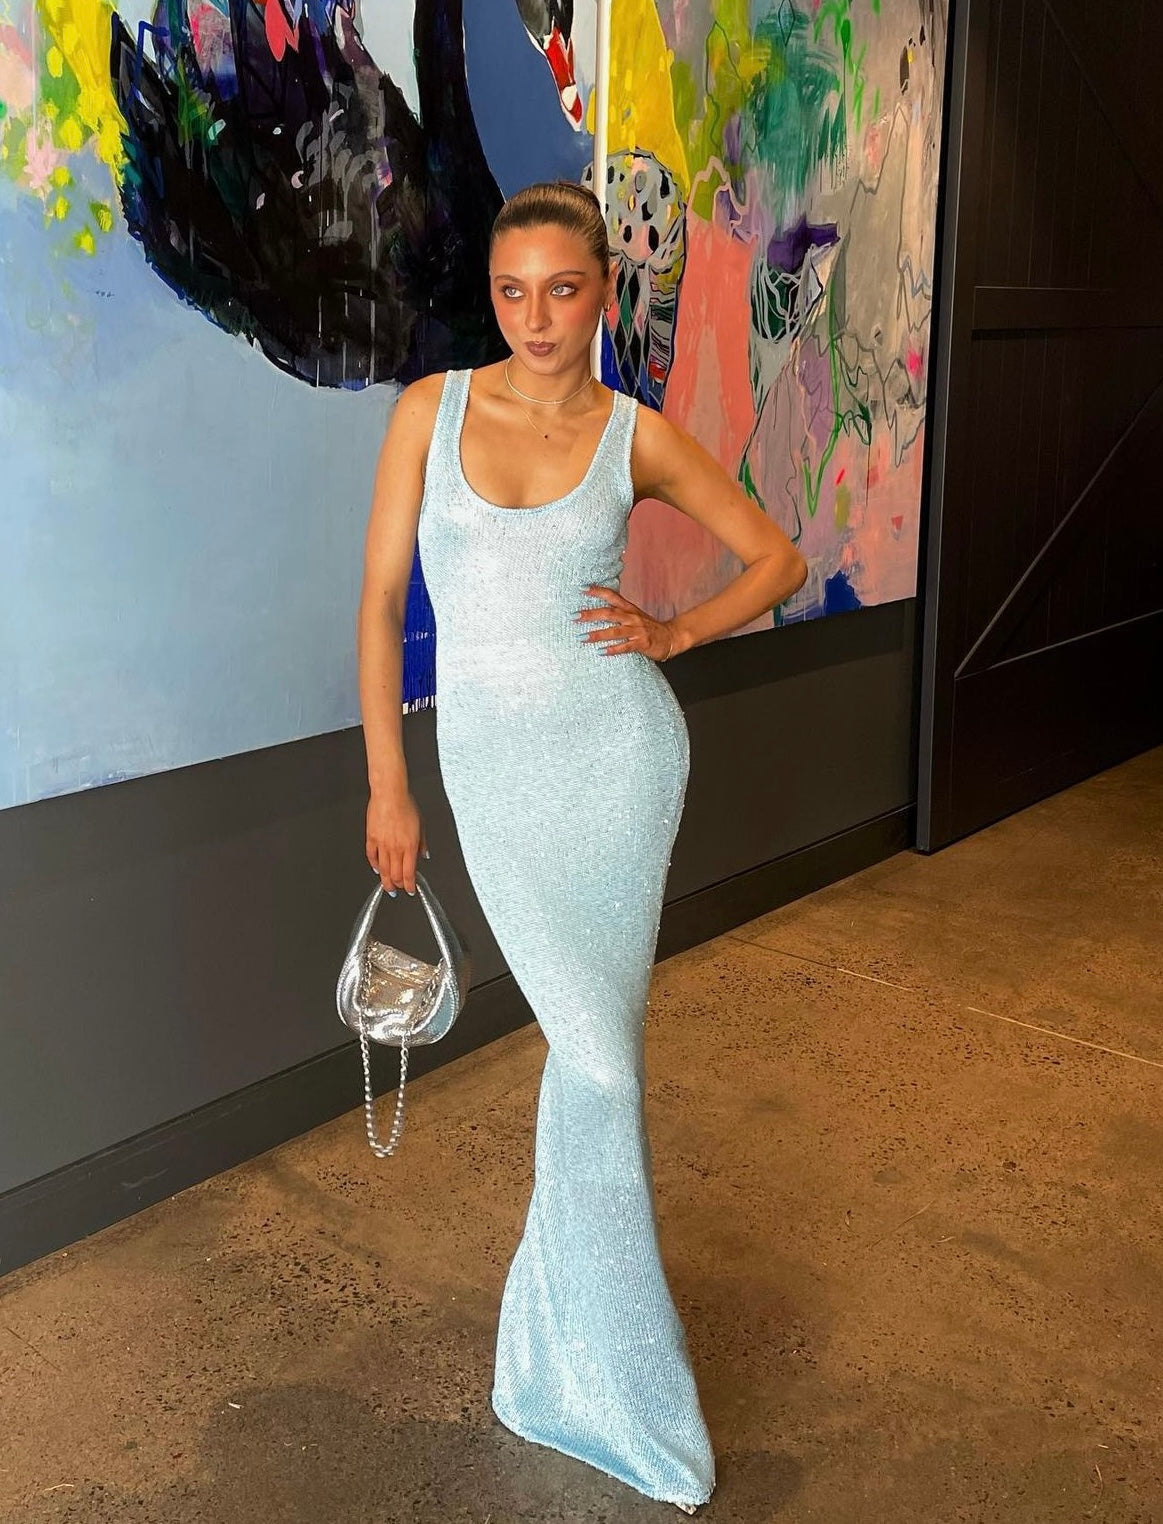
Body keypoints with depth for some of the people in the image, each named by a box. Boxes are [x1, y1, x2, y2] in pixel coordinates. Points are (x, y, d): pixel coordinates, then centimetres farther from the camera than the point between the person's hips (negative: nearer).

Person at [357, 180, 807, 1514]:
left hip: (617, 753, 0)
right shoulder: (431, 410, 0)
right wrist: (387, 787, 2)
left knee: (594, 1048, 6)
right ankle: (626, 1393, 22)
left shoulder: (637, 436, 0)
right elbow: (381, 602, 2)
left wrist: (671, 634, -6)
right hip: (492, 767, 0)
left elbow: (778, 559, 10)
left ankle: (569, 1342, 31)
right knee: (600, 1057, 0)